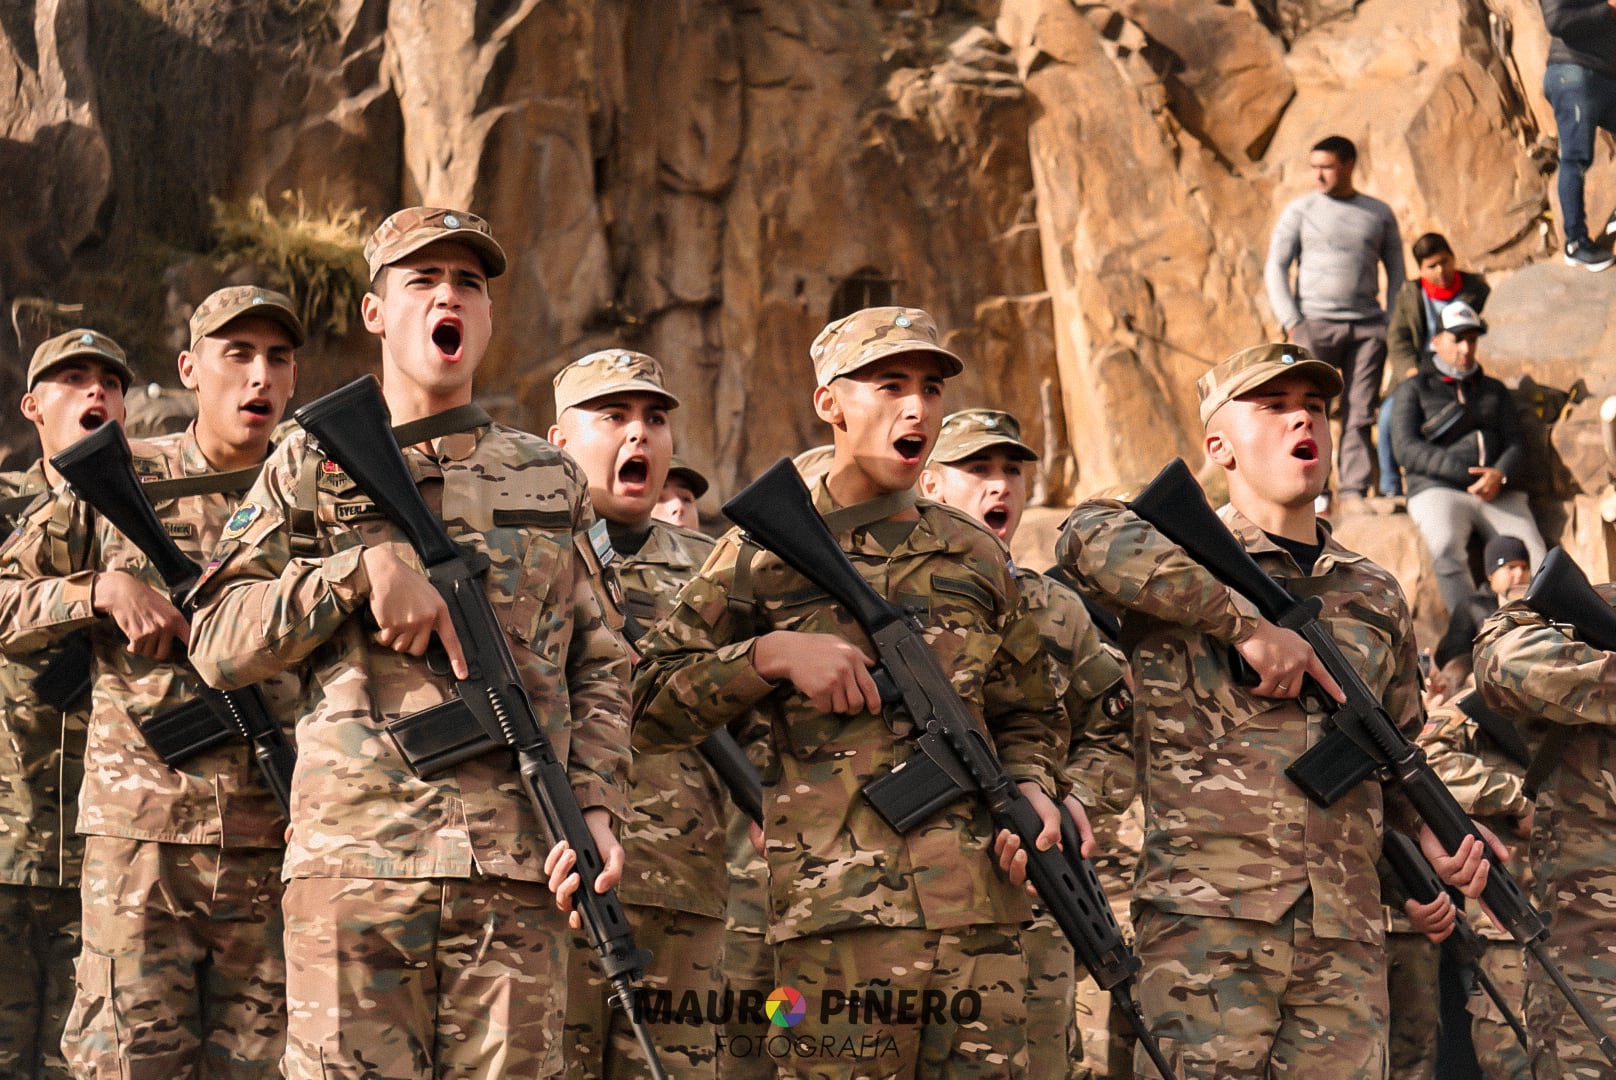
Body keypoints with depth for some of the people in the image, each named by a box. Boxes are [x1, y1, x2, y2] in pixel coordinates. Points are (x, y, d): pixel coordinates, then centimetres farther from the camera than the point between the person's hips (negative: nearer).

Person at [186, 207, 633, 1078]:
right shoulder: (311, 466, 11)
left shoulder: (548, 480, 17)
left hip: (518, 869, 2)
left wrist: (596, 808, 0)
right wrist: (362, 568, -8)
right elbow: (217, 642, 4)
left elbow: (598, 668, 17)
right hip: (355, 858, -2)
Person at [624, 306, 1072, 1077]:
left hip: (981, 906, 4)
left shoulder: (976, 559, 16)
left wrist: (1033, 788, 4)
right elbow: (648, 707, 3)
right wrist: (771, 654, -10)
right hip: (840, 914, -4)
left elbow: (1026, 716, 25)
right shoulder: (764, 556, 6)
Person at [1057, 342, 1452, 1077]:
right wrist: (1249, 621, -20)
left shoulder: (1375, 596, 21)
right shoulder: (1182, 556, 5)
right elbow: (1090, 540, -19)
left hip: (1345, 938, 5)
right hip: (1206, 917, -5)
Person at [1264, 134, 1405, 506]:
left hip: (1367, 326, 2)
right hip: (1315, 322, -2)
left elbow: (1396, 270, 18)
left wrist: (1393, 323, 6)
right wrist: (1291, 323, -6)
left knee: (1360, 415, -2)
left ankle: (1354, 492, -2)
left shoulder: (1379, 214, 13)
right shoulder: (1299, 211, 7)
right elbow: (1275, 267, 4)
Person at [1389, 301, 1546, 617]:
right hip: (1438, 489, -3)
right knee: (1446, 549, -35)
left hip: (1498, 493, 3)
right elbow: (1406, 448, 0)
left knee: (1533, 554, -25)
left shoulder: (1494, 390, 26)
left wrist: (1499, 474, -10)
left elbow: (1516, 443, 15)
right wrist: (1467, 473, -11)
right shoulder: (1416, 390, 15)